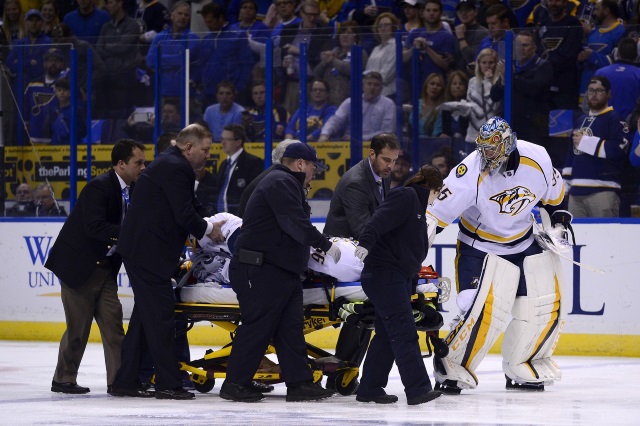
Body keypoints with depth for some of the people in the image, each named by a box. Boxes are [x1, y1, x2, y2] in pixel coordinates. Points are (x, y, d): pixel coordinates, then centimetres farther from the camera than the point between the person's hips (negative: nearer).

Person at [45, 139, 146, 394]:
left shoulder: (132, 190, 5)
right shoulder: (99, 187, -20)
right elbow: (95, 227, -30)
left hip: (105, 267, 7)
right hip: (79, 266, -7)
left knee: (112, 321, 1)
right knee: (78, 326, 0)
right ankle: (63, 379, 13)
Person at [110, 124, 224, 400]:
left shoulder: (170, 164, 18)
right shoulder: (176, 168, -15)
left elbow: (190, 208, 23)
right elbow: (184, 215, -19)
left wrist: (210, 221, 8)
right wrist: (208, 229, -3)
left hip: (141, 250, 11)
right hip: (148, 252, -11)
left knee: (145, 315, 13)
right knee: (160, 316, -8)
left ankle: (125, 381, 16)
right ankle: (168, 384, -6)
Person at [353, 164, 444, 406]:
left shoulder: (418, 205, 23)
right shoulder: (405, 197, -8)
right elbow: (380, 220, -25)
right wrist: (366, 243, -40)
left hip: (399, 277, 11)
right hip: (383, 274, -11)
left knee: (387, 335, 11)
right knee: (404, 333, -13)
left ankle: (370, 390, 16)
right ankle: (417, 390, -17)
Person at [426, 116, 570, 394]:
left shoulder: (536, 159, -16)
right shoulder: (471, 173, -27)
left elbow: (554, 192, 7)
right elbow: (437, 211, -28)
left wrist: (559, 220, 8)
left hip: (527, 241, 5)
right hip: (481, 245, -5)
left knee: (547, 305, 2)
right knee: (484, 310, -20)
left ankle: (521, 369, 19)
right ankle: (452, 368, -2)